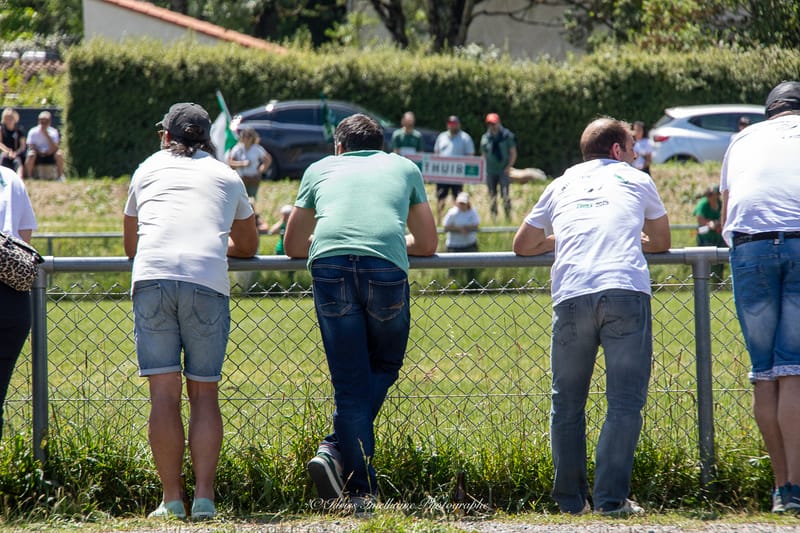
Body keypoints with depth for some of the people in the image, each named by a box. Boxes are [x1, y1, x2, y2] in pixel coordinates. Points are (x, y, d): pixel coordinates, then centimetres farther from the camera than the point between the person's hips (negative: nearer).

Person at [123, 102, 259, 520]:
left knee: (164, 393, 0)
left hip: (152, 277, 0)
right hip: (208, 281, 0)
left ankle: (172, 500, -3)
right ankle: (204, 497, -4)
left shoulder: (149, 169, 25)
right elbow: (248, 246, 38)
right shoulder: (227, 176, 25)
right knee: (204, 393, 5)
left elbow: (130, 245, 35)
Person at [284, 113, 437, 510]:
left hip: (329, 266, 1)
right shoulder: (404, 168, 30)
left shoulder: (320, 169, 31)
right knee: (384, 366, 18)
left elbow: (293, 246, 37)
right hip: (386, 269, -1)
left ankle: (361, 488, -2)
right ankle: (336, 452, -1)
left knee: (350, 383, 6)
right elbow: (428, 243, 35)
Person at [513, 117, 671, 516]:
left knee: (567, 404, 13)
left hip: (571, 296, 2)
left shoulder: (562, 185, 28)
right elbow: (661, 241, 38)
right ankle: (611, 498, -11)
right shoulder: (635, 180, 24)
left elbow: (523, 245, 36)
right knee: (625, 403, -1)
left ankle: (571, 500, 15)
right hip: (627, 292, -2)